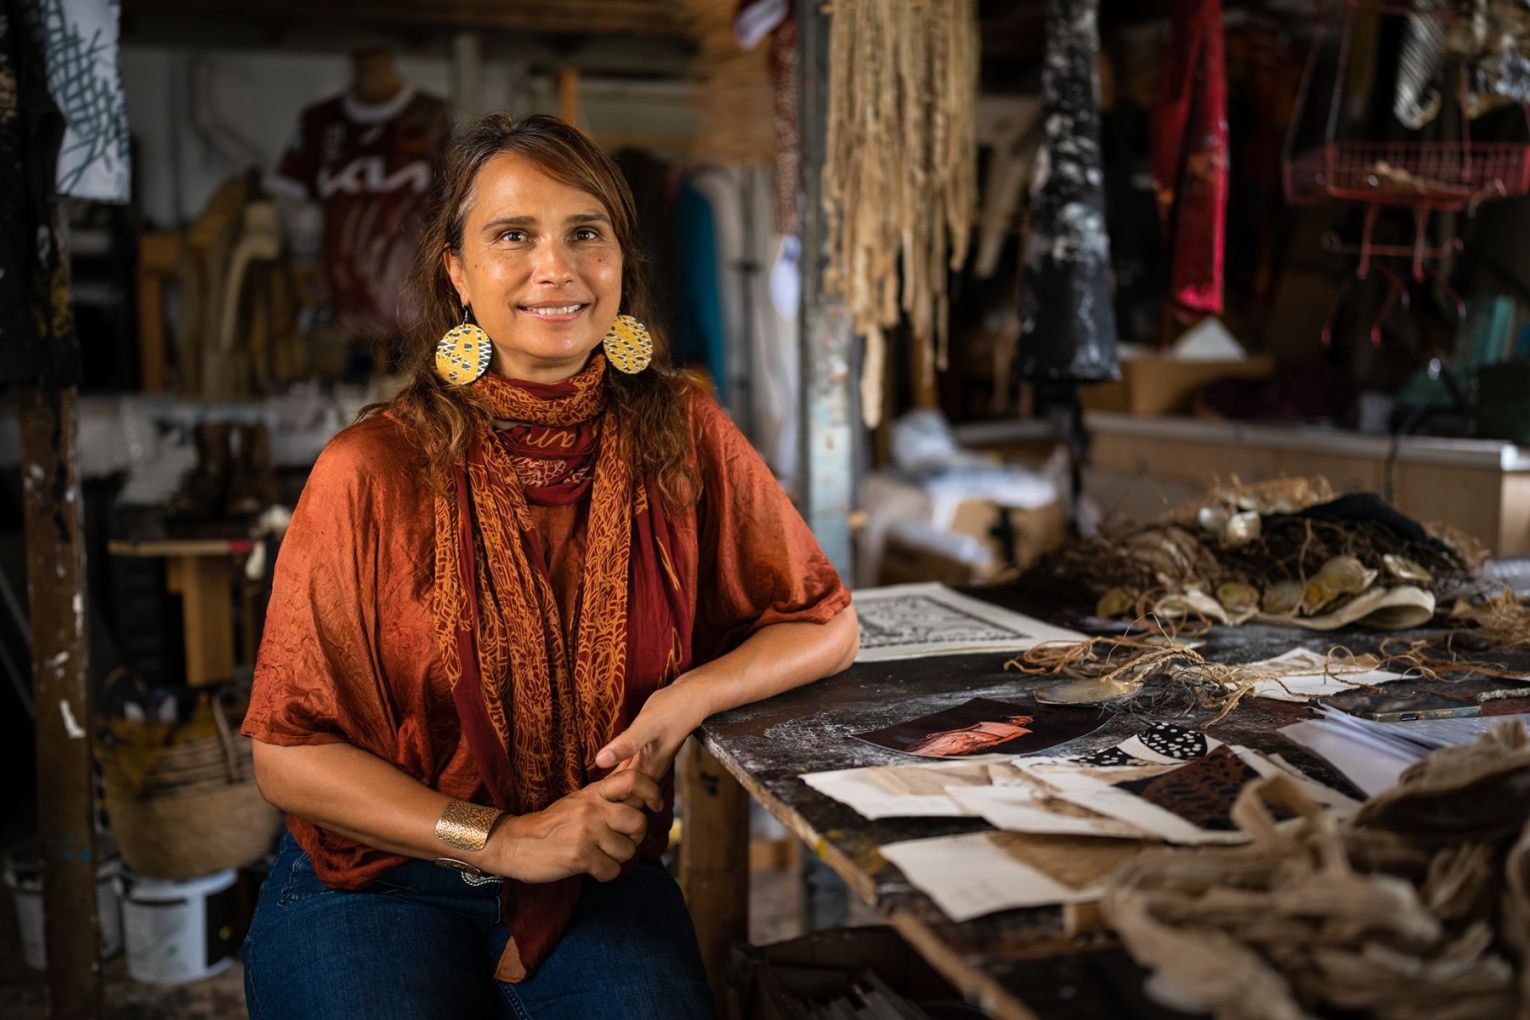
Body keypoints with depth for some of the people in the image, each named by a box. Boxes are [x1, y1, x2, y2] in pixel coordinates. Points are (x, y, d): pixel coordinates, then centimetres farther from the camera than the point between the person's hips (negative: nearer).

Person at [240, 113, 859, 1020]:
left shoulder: (682, 434, -4)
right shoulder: (373, 471, -11)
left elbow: (825, 624, 5)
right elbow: (289, 753, -6)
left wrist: (688, 699, -14)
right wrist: (501, 840, -15)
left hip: (602, 883, 2)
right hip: (376, 883, -1)